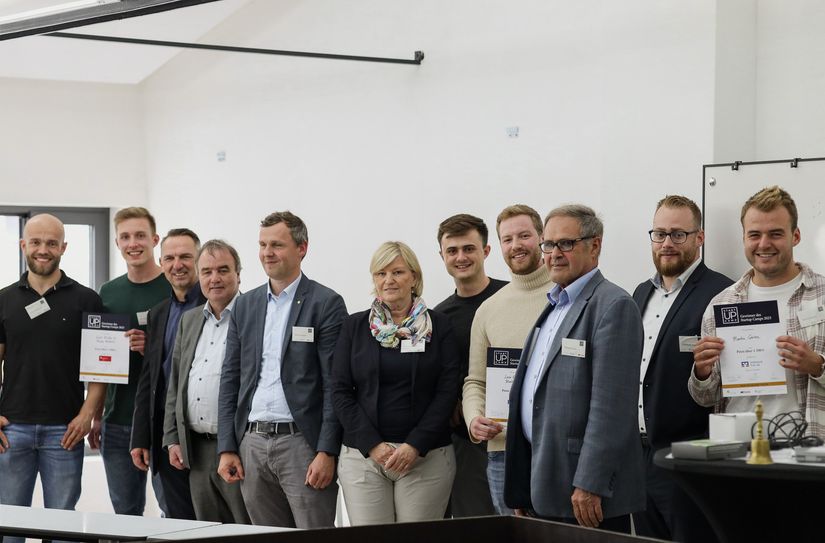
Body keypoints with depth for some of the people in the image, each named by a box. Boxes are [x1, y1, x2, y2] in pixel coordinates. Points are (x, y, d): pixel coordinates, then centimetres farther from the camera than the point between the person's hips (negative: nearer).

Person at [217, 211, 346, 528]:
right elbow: (230, 380, 14)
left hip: (302, 443, -5)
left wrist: (327, 453, -14)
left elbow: (334, 385, -8)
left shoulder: (326, 304, -3)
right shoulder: (245, 305, 13)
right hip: (252, 443, 5)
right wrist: (227, 449, 7)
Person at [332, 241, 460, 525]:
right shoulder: (355, 326, 9)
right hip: (362, 455, 1)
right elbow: (340, 391, 4)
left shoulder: (439, 326, 6)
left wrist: (416, 445, -10)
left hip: (426, 456, -1)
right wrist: (372, 444, -7)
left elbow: (447, 391, 0)